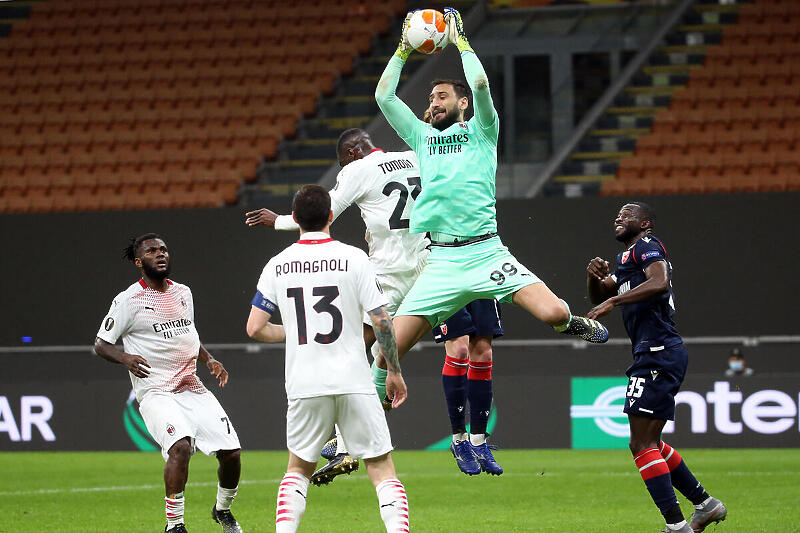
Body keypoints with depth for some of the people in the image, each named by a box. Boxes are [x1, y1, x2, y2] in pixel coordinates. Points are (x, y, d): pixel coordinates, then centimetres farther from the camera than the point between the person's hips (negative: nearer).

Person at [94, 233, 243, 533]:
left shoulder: (183, 293, 14)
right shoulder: (129, 300, -5)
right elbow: (101, 344, -1)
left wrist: (209, 360, 12)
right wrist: (124, 357, -21)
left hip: (193, 390, 6)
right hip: (156, 393, -6)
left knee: (231, 452, -2)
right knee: (180, 446, -31)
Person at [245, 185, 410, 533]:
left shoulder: (277, 265, 3)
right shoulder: (353, 258, -4)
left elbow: (255, 328, 3)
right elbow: (382, 322, -6)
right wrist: (394, 371, 5)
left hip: (304, 386, 2)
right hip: (354, 383, -2)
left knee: (298, 468, 19)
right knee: (382, 468, 3)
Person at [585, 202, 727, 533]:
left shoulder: (646, 246, -3)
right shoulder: (626, 259, 27)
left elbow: (659, 282, -22)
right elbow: (598, 296, 29)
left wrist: (614, 300, -23)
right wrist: (595, 276, 8)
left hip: (658, 353, -10)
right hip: (655, 355, 10)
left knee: (642, 444, -12)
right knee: (648, 443, 18)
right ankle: (705, 504, 23)